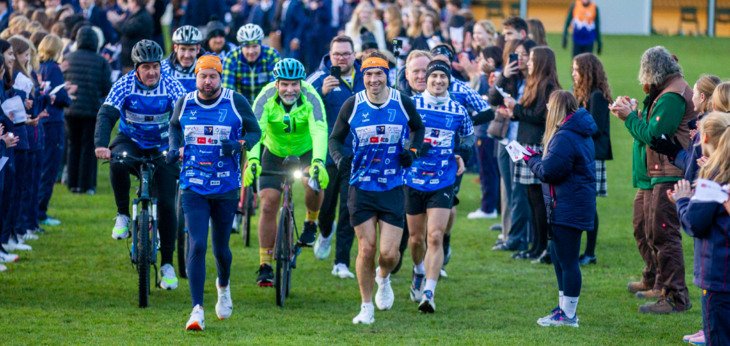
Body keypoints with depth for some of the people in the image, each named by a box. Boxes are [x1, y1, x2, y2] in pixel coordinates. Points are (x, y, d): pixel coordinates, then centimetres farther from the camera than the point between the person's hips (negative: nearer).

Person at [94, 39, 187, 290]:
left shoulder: (171, 86, -15)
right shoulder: (124, 85, -16)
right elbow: (106, 115, -25)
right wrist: (101, 145, -43)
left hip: (163, 148, 0)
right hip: (131, 142, 0)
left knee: (166, 205, -10)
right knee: (118, 163, -36)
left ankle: (167, 265, 1)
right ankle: (123, 215, -14)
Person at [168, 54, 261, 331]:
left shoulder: (236, 102, -5)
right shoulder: (184, 104, 2)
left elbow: (255, 131, 4)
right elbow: (174, 126, 22)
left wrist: (239, 145, -17)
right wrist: (175, 147, 3)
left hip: (226, 188, 0)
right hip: (193, 187, 0)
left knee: (221, 248, 11)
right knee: (196, 246, -12)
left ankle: (223, 286, 45)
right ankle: (197, 310, -11)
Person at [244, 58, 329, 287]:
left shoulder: (310, 98, -28)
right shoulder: (267, 98, -25)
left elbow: (319, 130, -41)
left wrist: (318, 161, -58)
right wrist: (253, 160, -55)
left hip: (306, 152, -1)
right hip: (274, 154, 1)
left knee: (314, 182, -31)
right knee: (268, 206, -9)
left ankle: (311, 223, 0)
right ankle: (265, 266, -1)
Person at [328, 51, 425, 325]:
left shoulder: (403, 103, -2)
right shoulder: (352, 105, -3)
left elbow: (418, 128, 17)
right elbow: (335, 138, 7)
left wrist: (412, 151, -1)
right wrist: (340, 158, -14)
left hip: (393, 188, 0)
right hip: (361, 187, 0)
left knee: (389, 254, -7)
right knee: (366, 249, -1)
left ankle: (383, 278, 30)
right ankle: (366, 308, 15)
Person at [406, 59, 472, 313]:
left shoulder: (459, 111, 2)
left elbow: (468, 139, 20)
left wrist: (460, 156, 3)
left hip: (443, 183, -1)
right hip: (413, 181, 1)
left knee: (435, 237, -14)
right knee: (416, 238, 13)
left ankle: (429, 293, -16)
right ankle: (419, 273, 44)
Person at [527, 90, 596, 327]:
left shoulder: (564, 138, -20)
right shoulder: (581, 134, 13)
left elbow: (548, 171, -21)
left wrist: (532, 160, -3)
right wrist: (536, 158, 7)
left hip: (568, 208, -11)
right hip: (576, 207, 11)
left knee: (567, 260, -5)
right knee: (559, 257, 19)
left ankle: (568, 314, -1)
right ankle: (564, 308, 27)